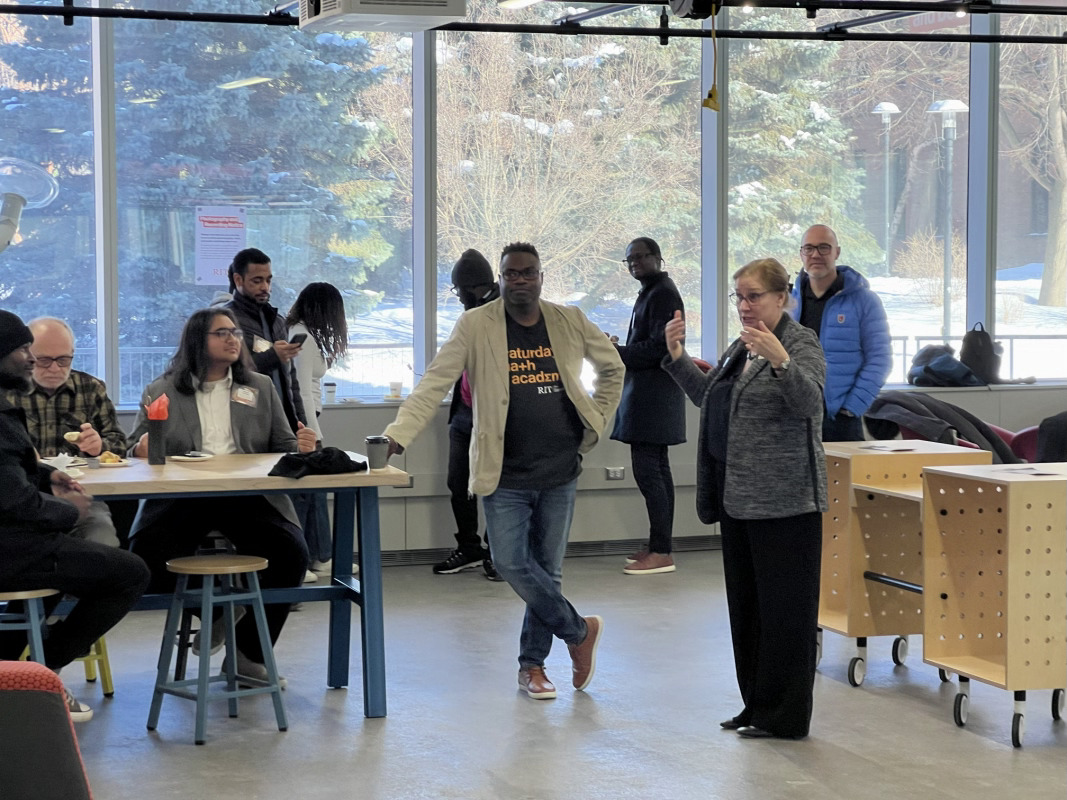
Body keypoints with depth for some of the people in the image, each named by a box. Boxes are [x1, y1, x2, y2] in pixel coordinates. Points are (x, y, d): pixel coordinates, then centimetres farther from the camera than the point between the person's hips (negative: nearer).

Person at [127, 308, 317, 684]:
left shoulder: (261, 388, 20)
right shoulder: (161, 391, 14)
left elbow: (282, 446, 18)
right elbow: (136, 449, 14)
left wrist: (301, 447, -5)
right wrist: (141, 450, -11)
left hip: (247, 497, 1)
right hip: (181, 498, -1)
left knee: (292, 553, -26)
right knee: (146, 555, -29)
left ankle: (248, 653, -6)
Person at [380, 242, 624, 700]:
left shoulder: (570, 323, 4)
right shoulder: (476, 327, -4)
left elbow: (612, 369, 19)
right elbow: (434, 385, -10)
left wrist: (595, 424, 10)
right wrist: (397, 434, -22)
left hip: (560, 473, 2)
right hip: (505, 474, -2)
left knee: (547, 569, 8)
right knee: (512, 564, -11)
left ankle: (532, 665, 22)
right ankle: (579, 631, 10)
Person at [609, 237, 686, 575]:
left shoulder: (663, 293, -12)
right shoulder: (649, 292, 19)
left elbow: (659, 347, -19)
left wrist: (616, 352, -15)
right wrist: (617, 351, 10)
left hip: (654, 394, -11)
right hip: (645, 393, 11)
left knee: (647, 469, -12)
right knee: (655, 469, 12)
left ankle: (661, 553, -10)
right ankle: (658, 545, 18)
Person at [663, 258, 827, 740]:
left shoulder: (801, 343, -8)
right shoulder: (741, 346, 17)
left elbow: (809, 401, -24)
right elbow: (708, 398, 26)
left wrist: (780, 361, -39)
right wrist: (677, 356, 15)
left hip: (783, 500, -9)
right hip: (738, 498, 9)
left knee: (784, 608, -3)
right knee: (746, 605, 14)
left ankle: (785, 717, 2)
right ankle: (756, 706, 23)